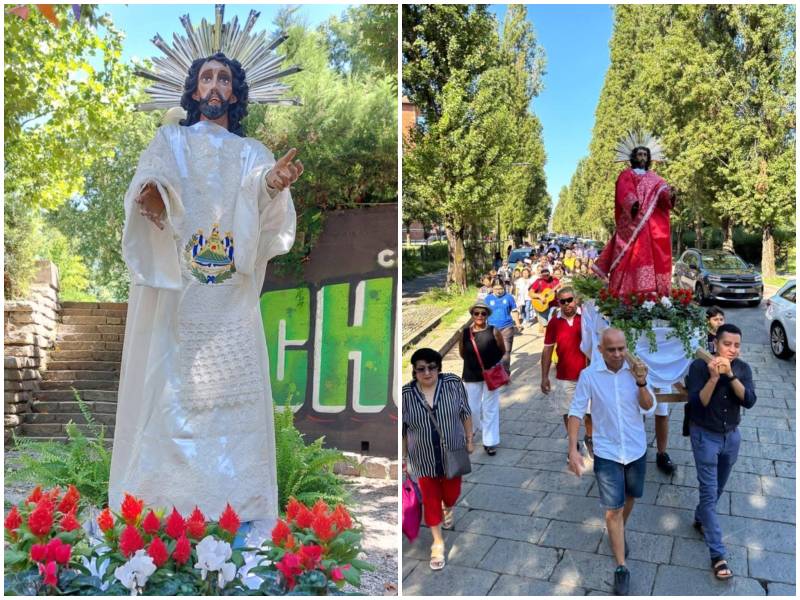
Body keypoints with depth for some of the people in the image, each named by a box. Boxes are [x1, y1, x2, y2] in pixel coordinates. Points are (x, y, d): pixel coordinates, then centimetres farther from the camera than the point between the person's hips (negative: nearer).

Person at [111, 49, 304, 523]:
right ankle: (163, 486, 10)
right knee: (170, 385, -1)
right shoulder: (168, 141, 15)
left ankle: (234, 493, 8)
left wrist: (275, 186, -20)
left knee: (233, 388, -1)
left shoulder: (252, 153, 16)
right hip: (175, 288, 0)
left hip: (231, 294, 1)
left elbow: (267, 218, 1)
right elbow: (146, 193, -1)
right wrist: (151, 199, -24)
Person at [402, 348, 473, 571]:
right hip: (424, 458, -1)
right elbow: (401, 428, -5)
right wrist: (402, 456, 2)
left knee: (452, 492, 20)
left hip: (453, 453, 1)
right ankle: (438, 542, 29)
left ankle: (448, 509, 56)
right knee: (430, 498, 9)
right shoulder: (405, 394, -16)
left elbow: (465, 412, -2)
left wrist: (469, 440, 2)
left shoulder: (454, 383, -15)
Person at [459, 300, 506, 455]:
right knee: (472, 408, 12)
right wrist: (474, 362, 4)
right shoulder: (465, 333, -6)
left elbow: (502, 351, 2)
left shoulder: (493, 332, -10)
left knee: (490, 409, 4)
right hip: (471, 376, 2)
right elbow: (462, 353, 8)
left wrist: (492, 363, -2)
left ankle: (490, 442, 13)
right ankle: (475, 427, 44)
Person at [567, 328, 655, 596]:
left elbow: (649, 408, -10)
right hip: (607, 453, -2)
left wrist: (641, 383, -29)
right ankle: (621, 568, 12)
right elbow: (576, 411, -12)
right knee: (612, 511, 0)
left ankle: (619, 533, 52)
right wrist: (573, 449, -18)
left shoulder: (636, 369, -12)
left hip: (636, 449, 3)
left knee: (629, 497, 24)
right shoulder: (589, 375, -17)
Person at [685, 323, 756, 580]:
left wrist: (730, 375, -29)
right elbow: (697, 404, -21)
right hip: (705, 436, -4)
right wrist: (714, 377, -32)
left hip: (732, 436, 5)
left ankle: (700, 519, 46)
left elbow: (749, 401, -17)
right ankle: (718, 555, 0)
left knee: (718, 488, 20)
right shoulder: (700, 366, -17)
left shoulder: (743, 368, -4)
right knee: (709, 492, -5)